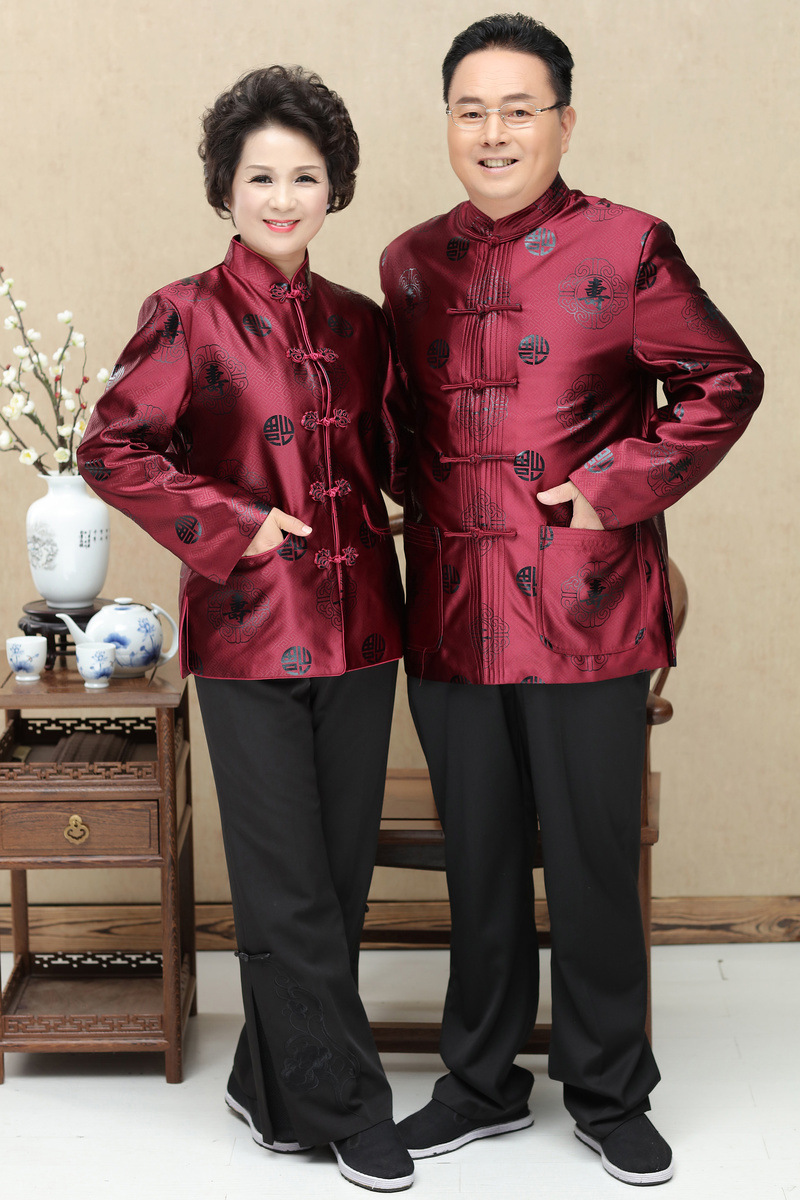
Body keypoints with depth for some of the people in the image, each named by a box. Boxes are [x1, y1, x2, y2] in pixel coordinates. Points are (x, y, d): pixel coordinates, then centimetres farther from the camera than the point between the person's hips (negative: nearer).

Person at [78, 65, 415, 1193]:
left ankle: (274, 1085, 27)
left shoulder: (356, 322, 10)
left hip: (357, 624, 5)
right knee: (289, 889, 1)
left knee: (341, 874, 11)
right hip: (250, 632, -5)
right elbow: (111, 449, -7)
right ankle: (345, 1109, 15)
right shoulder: (190, 315, -5)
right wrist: (233, 527, -11)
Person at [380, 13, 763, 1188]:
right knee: (479, 862, 14)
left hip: (587, 615, -4)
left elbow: (726, 383, -1)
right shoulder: (411, 264, 9)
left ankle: (611, 1096, 24)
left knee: (594, 864, 6)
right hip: (453, 613, 4)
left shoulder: (625, 249, -5)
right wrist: (430, 519, 7)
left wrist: (618, 488, -9)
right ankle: (482, 1080, 30)